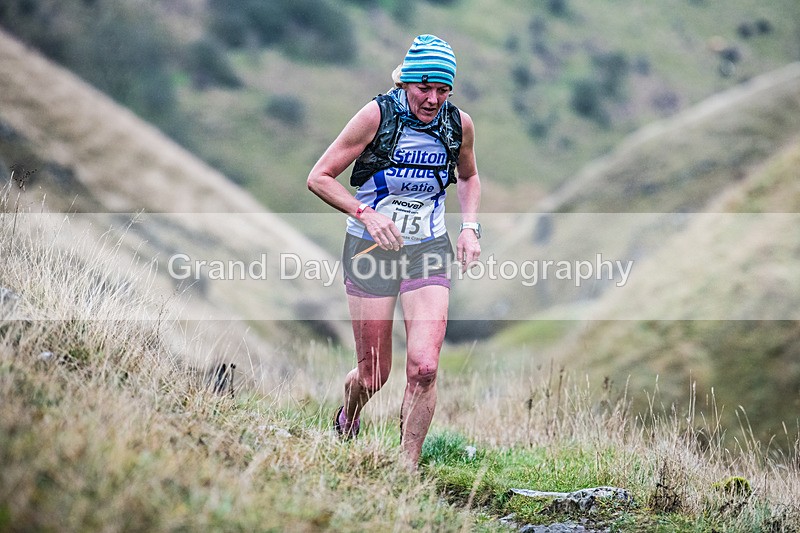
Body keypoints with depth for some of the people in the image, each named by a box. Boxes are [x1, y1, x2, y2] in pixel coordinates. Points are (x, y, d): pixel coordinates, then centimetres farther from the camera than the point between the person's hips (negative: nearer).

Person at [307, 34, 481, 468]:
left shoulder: (459, 124, -3)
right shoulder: (377, 115, -14)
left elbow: (468, 177, 19)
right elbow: (319, 177, -10)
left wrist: (469, 227, 4)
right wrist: (366, 213, -22)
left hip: (428, 252, 2)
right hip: (371, 250, -2)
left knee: (424, 367, -15)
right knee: (373, 376, 4)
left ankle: (408, 468, 2)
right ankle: (346, 420, 41)